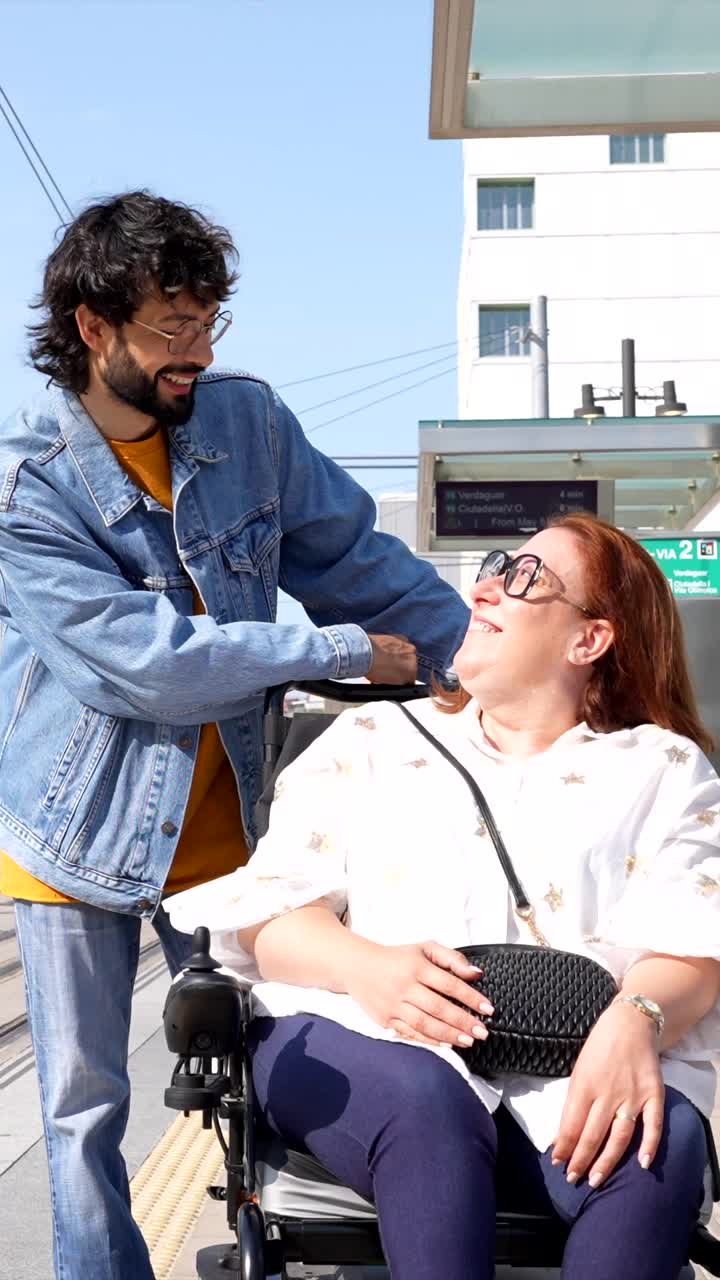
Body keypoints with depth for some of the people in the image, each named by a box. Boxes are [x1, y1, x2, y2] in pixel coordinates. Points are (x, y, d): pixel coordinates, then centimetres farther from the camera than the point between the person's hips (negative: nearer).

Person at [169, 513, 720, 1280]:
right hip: (361, 1039, 0)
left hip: (570, 1074, 0)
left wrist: (636, 1020, -23)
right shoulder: (370, 739, 19)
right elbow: (269, 904, 9)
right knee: (427, 1107, -34)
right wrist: (361, 963, -14)